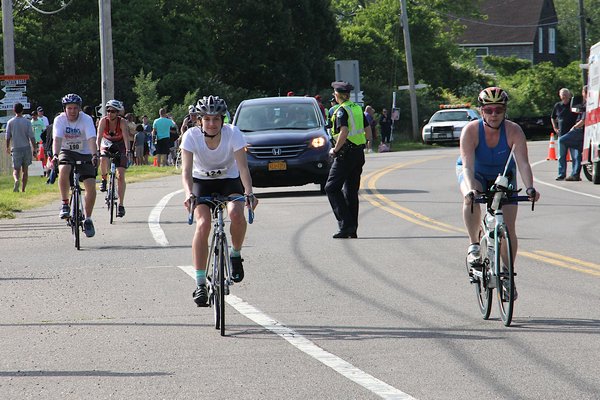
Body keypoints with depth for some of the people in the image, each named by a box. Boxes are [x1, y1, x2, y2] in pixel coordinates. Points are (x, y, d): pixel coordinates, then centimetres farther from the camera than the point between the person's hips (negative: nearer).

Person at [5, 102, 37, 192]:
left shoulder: (10, 122, -1)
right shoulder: (26, 122, -4)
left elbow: (8, 137, 4)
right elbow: (31, 137, -6)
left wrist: (8, 148, 20)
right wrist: (34, 149, -1)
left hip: (16, 148, 0)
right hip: (26, 148, 0)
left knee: (16, 170, 1)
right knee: (25, 170, 11)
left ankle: (16, 180, -31)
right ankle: (23, 189, 13)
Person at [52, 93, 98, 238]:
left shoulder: (86, 120, -15)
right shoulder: (59, 120, -12)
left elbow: (91, 139, -28)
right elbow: (57, 139, -25)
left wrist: (94, 155, -45)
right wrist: (55, 155, -44)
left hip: (85, 154, 0)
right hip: (67, 152, 0)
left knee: (91, 186, -15)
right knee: (64, 170, -34)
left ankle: (88, 219, 1)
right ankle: (65, 204, -17)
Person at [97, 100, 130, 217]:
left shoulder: (122, 122, -23)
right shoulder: (103, 121, -21)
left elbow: (126, 138, -32)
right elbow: (99, 137, -29)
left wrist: (128, 151, -48)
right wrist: (97, 150, -44)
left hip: (120, 147, -1)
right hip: (106, 144, 1)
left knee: (120, 176, -10)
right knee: (103, 160, -35)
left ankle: (120, 205, -6)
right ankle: (104, 179, -5)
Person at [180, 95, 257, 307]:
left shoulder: (233, 133, -23)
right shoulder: (191, 135, -23)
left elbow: (243, 166, -29)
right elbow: (186, 170, -29)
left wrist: (248, 192, -45)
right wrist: (188, 194, -47)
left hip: (229, 179, 0)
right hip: (202, 181, 0)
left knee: (236, 213, -30)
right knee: (203, 223, -23)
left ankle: (236, 255, -1)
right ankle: (200, 283, -20)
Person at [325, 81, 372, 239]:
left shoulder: (342, 111, -13)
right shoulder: (357, 108, 11)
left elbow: (344, 132, -26)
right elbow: (368, 133, 15)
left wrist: (335, 150, -16)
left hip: (345, 154, -8)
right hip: (359, 153, 8)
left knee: (332, 188, -3)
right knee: (351, 191, 12)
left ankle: (346, 224, -14)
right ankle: (352, 230, 12)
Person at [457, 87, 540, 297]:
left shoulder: (514, 131, -26)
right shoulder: (471, 130, -28)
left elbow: (523, 163, -35)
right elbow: (467, 164, -38)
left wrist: (530, 188, -52)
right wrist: (470, 188, -56)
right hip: (475, 174, -1)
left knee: (508, 228, -8)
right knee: (471, 198, -37)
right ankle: (474, 245, -25)